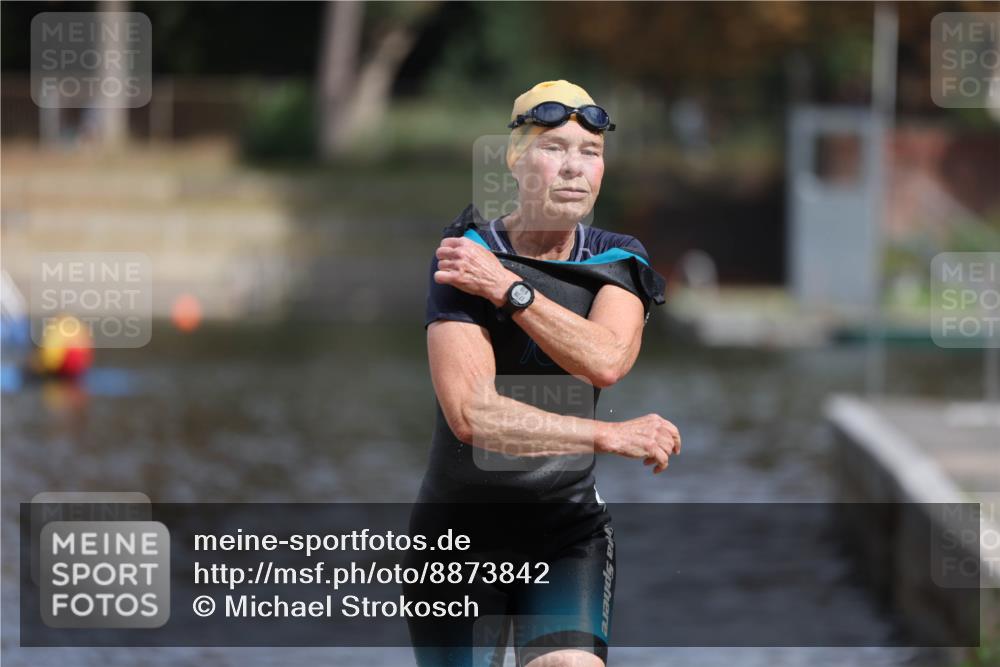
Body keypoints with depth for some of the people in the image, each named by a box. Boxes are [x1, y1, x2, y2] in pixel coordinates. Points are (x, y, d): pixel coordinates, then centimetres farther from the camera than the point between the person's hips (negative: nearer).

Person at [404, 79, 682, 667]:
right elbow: (471, 414, -26)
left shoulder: (618, 262, 1)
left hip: (568, 529, 2)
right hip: (462, 526, -2)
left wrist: (506, 287, -22)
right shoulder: (465, 257, -13)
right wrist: (610, 436, -29)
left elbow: (606, 360, -22)